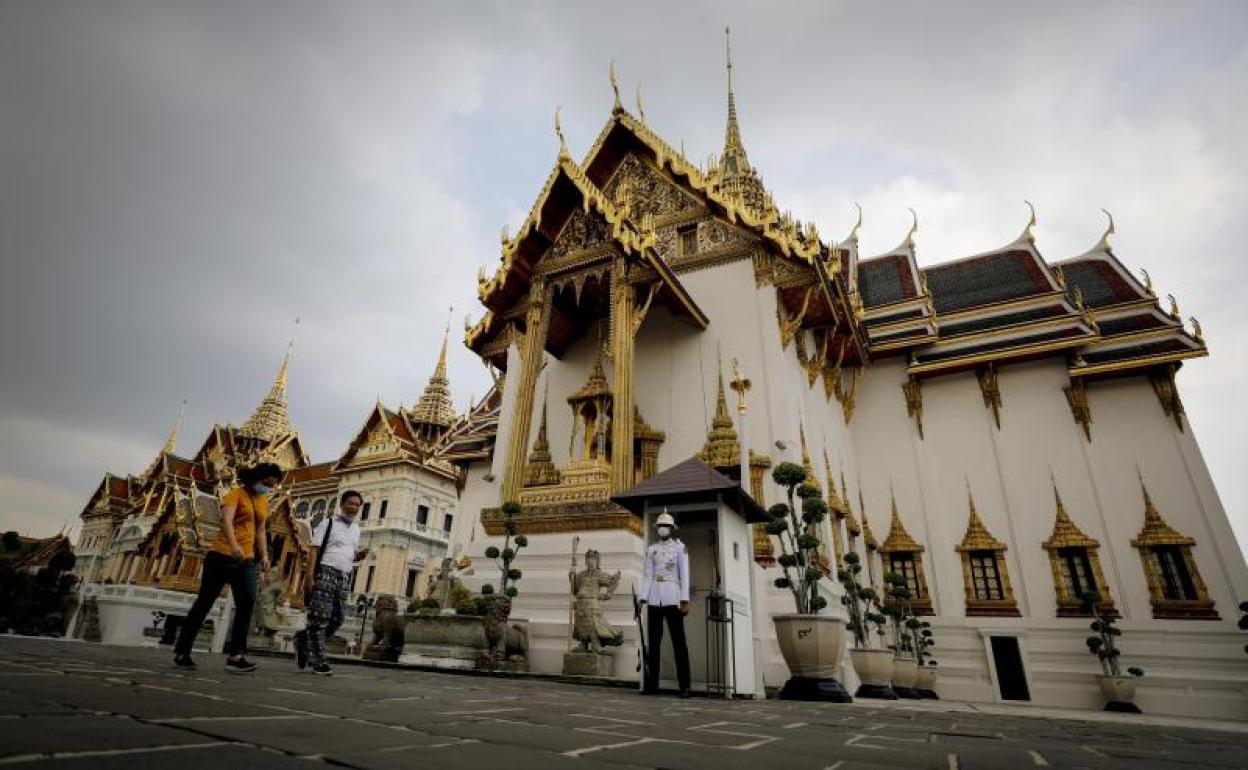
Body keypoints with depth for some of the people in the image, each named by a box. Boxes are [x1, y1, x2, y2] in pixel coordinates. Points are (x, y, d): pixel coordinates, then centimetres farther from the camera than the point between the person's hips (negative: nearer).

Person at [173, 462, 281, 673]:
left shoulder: (263, 502, 15)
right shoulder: (236, 494, -6)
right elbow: (226, 519, -23)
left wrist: (264, 555, 9)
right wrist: (233, 544, -38)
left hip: (246, 560, 6)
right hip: (222, 555, -5)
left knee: (247, 603, -9)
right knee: (204, 603, 5)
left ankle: (235, 655, -9)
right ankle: (181, 653, 18)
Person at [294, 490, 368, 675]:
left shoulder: (356, 529, 19)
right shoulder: (328, 523, 1)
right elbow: (314, 550, -6)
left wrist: (359, 556, 2)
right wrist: (309, 576, -15)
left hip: (345, 578, 6)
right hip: (325, 573, -6)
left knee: (336, 619, 3)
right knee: (320, 619, -4)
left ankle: (303, 640, 26)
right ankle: (318, 662, 2)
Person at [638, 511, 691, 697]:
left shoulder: (680, 547, 5)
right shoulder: (651, 549, 13)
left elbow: (684, 575, -1)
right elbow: (647, 575, 9)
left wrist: (685, 601, -8)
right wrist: (643, 599, 0)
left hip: (672, 598, -3)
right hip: (654, 600, 3)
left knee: (679, 641, -2)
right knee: (653, 642, 5)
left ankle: (684, 686, 4)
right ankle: (651, 684, 11)